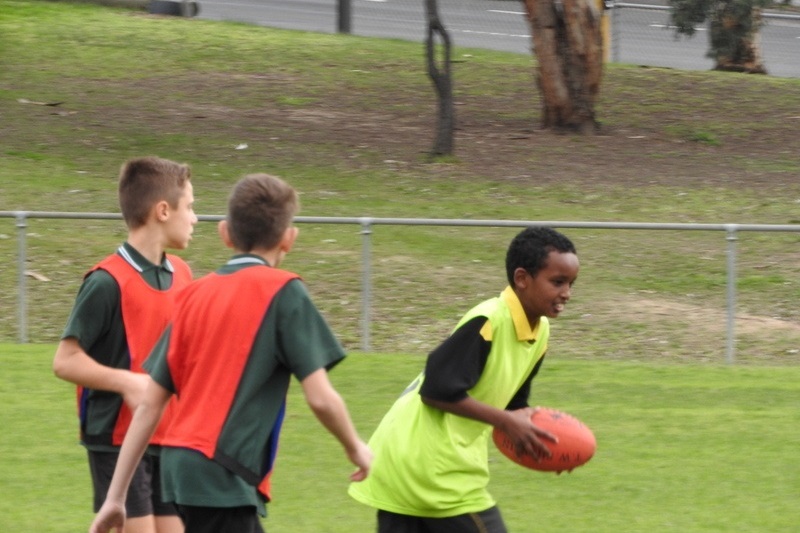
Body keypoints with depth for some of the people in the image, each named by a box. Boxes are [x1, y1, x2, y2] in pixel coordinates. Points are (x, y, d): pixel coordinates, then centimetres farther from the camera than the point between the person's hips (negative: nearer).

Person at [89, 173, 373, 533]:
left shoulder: (195, 295, 12)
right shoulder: (282, 292, -5)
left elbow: (150, 403, 11)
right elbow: (320, 397, -9)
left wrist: (116, 495, 13)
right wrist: (355, 447, 10)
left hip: (179, 463, 7)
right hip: (222, 476, -7)